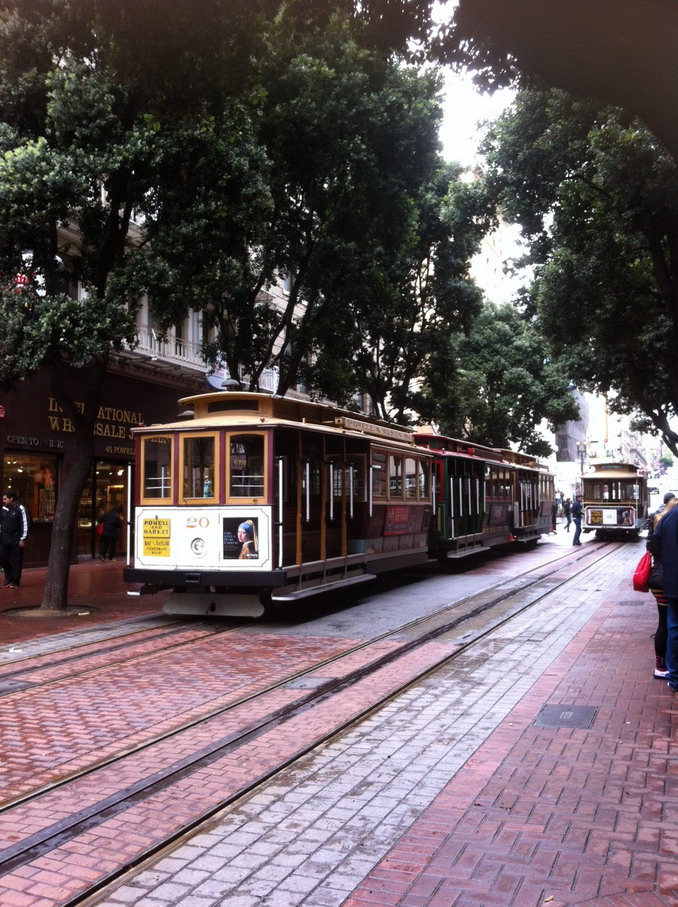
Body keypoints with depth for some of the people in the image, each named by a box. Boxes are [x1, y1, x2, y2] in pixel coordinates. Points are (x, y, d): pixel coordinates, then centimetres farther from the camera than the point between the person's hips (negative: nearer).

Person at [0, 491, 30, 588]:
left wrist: (22, 539, -11)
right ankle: (9, 578, 21)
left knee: (16, 561, 1)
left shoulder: (20, 509, -7)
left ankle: (15, 582, 10)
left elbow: (25, 524, -9)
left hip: (16, 541, -6)